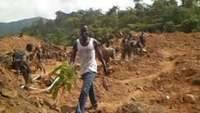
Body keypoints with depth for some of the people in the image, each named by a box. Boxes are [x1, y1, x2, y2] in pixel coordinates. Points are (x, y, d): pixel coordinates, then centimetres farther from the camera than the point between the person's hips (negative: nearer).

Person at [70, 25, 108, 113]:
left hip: (91, 69, -4)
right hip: (83, 69, 4)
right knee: (90, 89, 22)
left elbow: (100, 55, 1)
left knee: (84, 91, -17)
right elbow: (73, 56, -4)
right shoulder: (76, 43, -3)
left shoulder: (94, 42, -8)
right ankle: (94, 104, 45)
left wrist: (104, 67, 6)